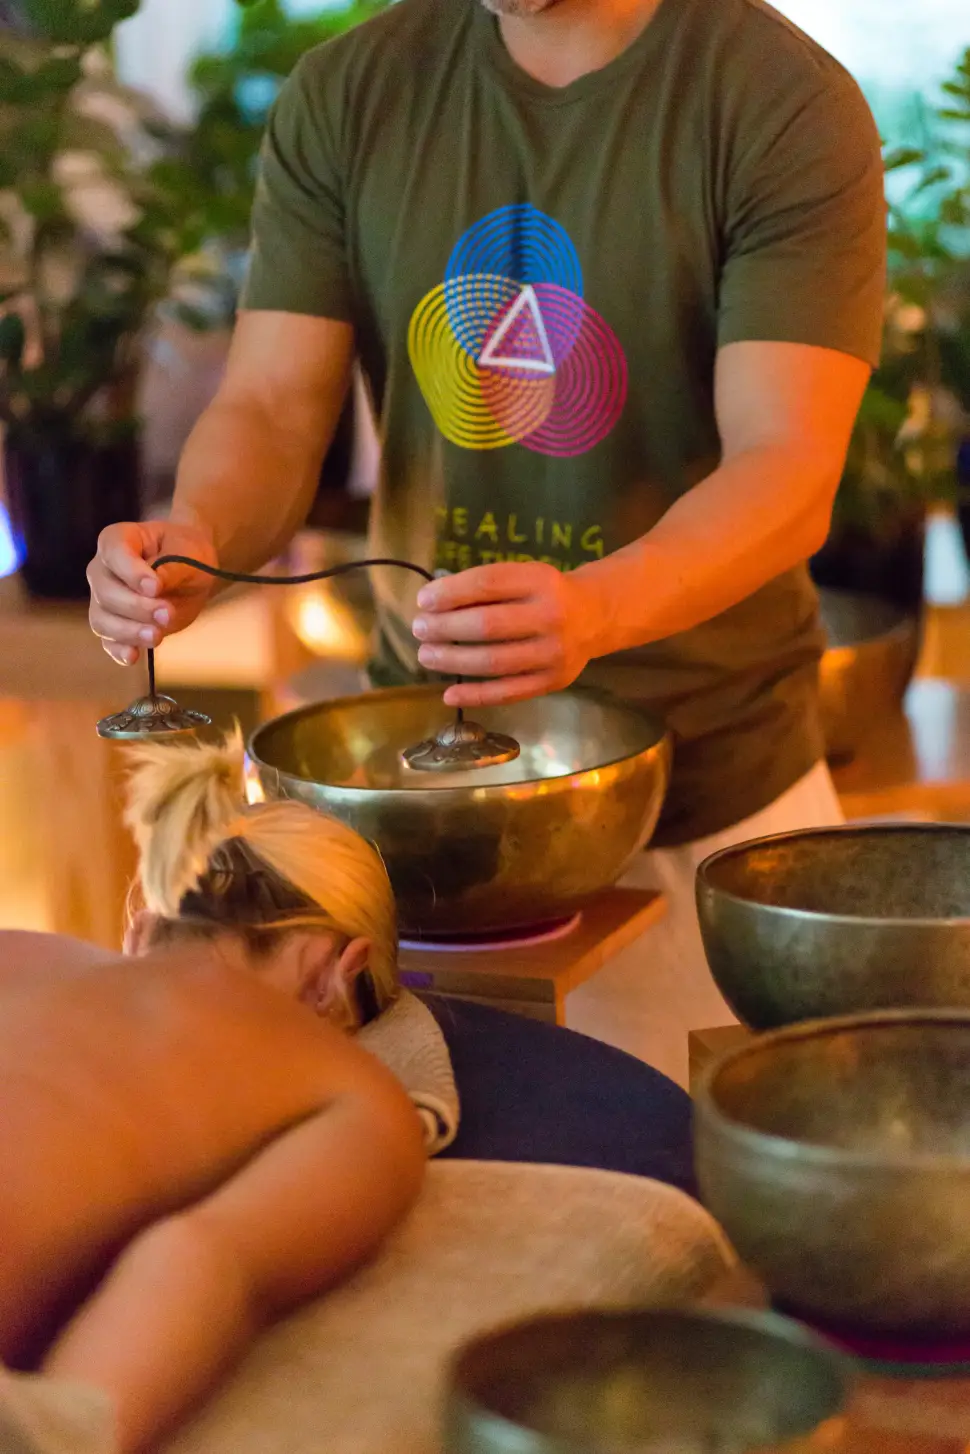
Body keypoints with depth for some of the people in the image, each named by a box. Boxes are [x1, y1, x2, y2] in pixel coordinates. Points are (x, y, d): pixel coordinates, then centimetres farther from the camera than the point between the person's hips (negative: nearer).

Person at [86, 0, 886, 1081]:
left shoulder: (785, 103, -13)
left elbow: (791, 473, -22)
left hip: (710, 788, -2)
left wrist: (593, 610, -42)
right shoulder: (344, 96, 0)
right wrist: (200, 535, -27)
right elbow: (271, 408, -3)